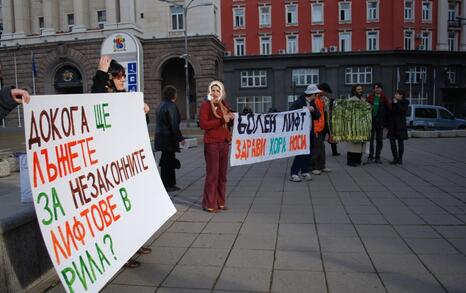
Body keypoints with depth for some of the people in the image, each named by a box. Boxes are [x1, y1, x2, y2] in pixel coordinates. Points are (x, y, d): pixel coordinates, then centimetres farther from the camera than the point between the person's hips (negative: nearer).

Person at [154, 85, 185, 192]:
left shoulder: (161, 105, 14)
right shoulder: (171, 106, -15)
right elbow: (174, 124, -19)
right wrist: (180, 138, -13)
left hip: (161, 137, 9)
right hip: (169, 138, -9)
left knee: (166, 160, 15)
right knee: (168, 161, -2)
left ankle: (169, 183, 24)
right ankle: (167, 185, 5)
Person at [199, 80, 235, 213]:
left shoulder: (223, 105, 15)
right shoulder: (206, 105, -3)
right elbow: (203, 124, -15)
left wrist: (231, 119, 0)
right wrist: (221, 120, -17)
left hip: (224, 142, 6)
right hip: (211, 143, -6)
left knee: (222, 174, 9)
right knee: (212, 174, -4)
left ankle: (220, 202, 18)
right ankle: (209, 204, 5)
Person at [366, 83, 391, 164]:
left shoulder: (384, 98, 5)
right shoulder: (370, 98, 5)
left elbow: (388, 109, 4)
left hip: (380, 122, 1)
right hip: (371, 121, -1)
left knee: (379, 140, 5)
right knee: (370, 139, -1)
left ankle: (377, 157, 13)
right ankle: (370, 157, 4)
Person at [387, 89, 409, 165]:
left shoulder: (405, 103, 1)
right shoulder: (392, 102, 11)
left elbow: (403, 110, -16)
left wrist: (396, 103, -13)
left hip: (400, 125, -3)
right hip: (392, 125, 4)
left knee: (400, 141, 1)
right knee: (392, 141, -1)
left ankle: (400, 158, 11)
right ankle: (395, 158, 5)